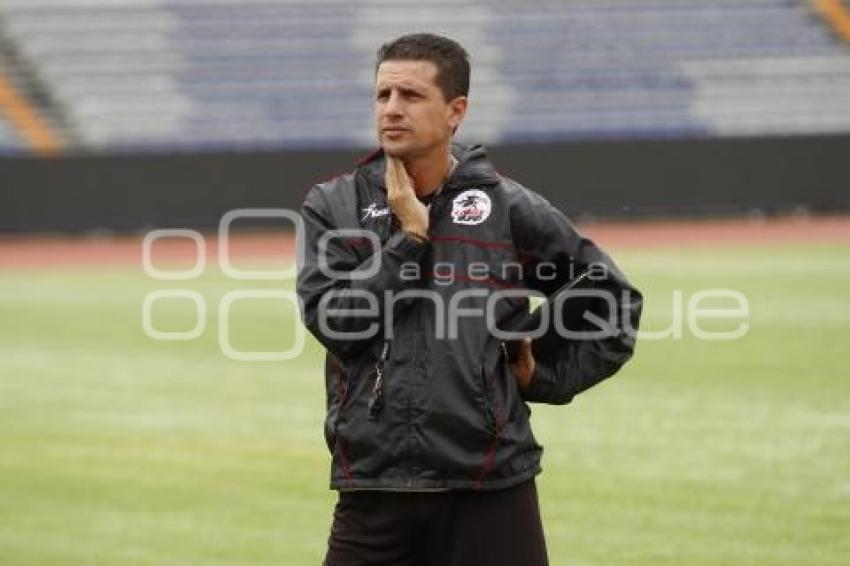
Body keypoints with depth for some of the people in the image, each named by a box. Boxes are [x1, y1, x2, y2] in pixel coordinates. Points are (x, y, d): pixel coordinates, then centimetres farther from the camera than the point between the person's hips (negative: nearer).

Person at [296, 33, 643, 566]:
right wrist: (410, 237, -7)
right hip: (373, 490, 1)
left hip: (491, 488, -1)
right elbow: (333, 321, -8)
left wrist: (546, 378, 6)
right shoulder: (333, 206, 6)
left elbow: (615, 302, 13)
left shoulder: (511, 209, 4)